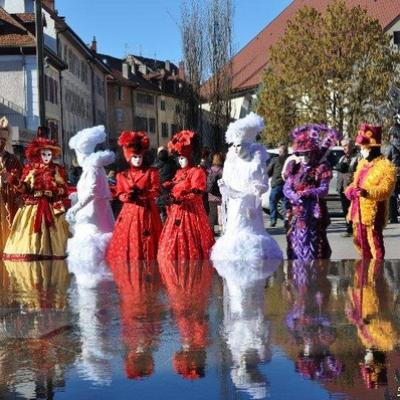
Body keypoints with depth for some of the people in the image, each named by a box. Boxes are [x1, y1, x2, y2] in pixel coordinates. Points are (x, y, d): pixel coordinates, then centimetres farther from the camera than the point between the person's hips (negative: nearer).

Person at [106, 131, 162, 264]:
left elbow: (156, 192, -7)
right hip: (129, 213, 2)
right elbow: (120, 195, 5)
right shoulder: (123, 175, 8)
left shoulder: (151, 172, 1)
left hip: (147, 212, -2)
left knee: (147, 245, 0)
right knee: (128, 242, 0)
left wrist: (141, 193, -23)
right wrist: (128, 196, -17)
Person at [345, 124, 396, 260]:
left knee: (374, 242, -8)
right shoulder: (362, 163, 14)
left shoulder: (386, 166, -12)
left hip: (373, 211, -9)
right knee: (360, 241, 17)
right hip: (358, 210, 9)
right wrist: (351, 190, 3)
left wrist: (368, 192, -35)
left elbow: (385, 190, -20)